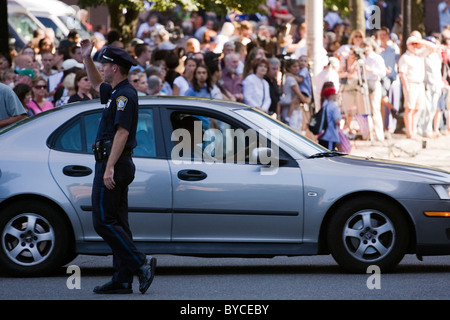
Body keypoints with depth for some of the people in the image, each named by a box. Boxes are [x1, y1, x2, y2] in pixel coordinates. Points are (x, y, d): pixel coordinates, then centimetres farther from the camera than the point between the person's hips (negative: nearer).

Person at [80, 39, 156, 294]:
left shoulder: (124, 95, -15)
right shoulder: (117, 92, 15)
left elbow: (122, 132, -24)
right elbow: (97, 84, 38)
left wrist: (109, 167, -27)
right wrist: (87, 58, 28)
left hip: (113, 163, -10)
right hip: (120, 165, 10)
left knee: (104, 221, -11)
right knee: (117, 223, 8)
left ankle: (141, 264, -14)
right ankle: (123, 280, 7)